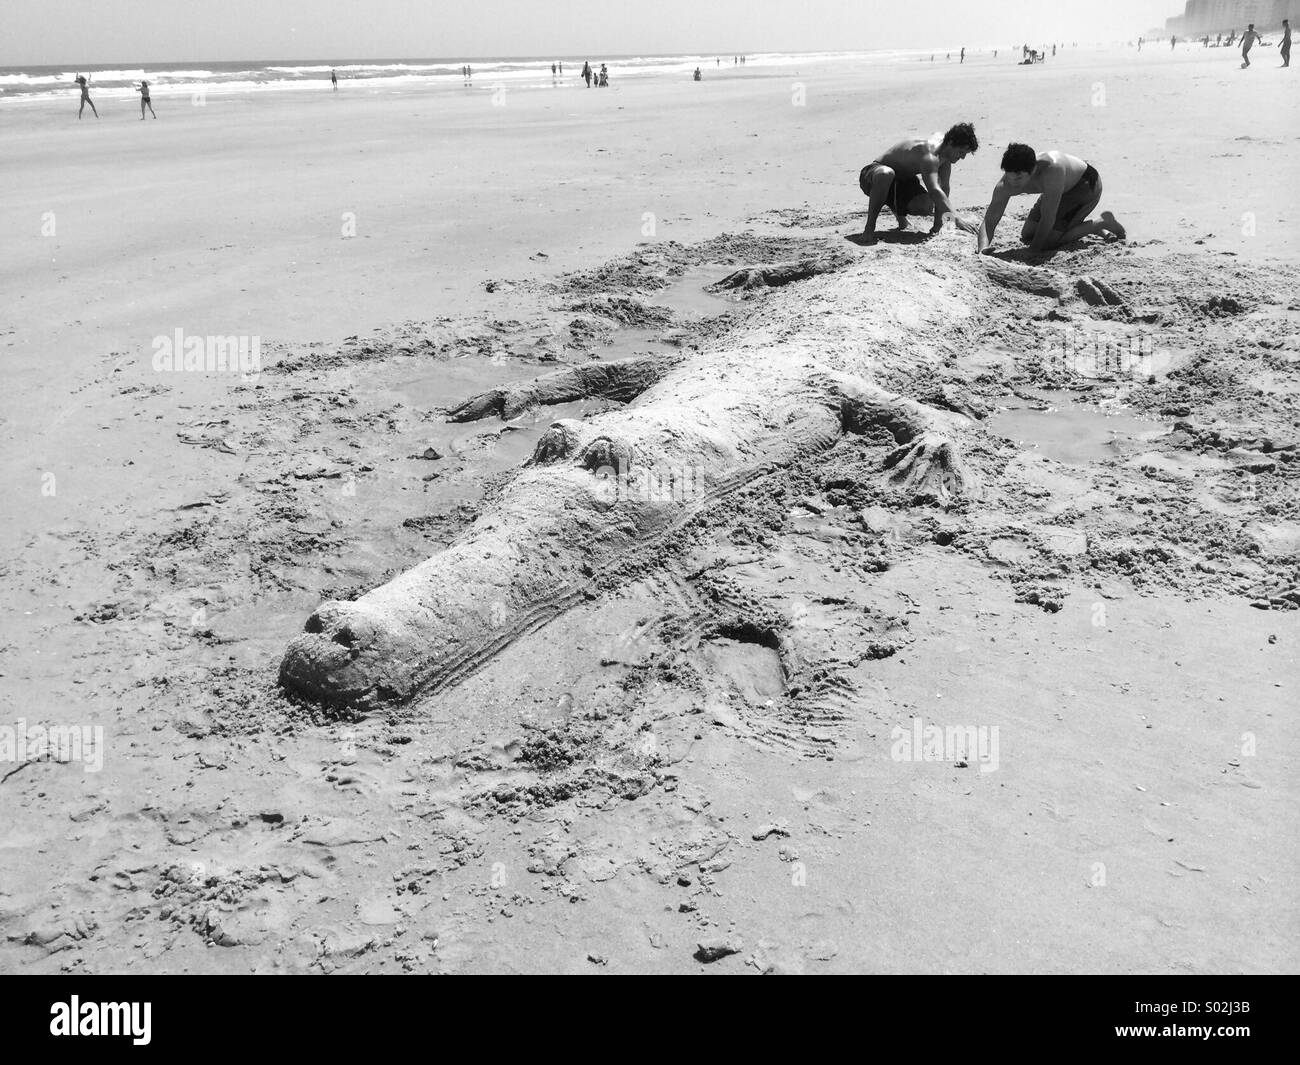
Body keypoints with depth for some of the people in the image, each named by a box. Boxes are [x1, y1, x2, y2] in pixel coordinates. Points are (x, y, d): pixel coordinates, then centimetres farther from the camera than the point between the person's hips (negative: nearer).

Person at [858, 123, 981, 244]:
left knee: (926, 207, -22)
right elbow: (934, 190, -48)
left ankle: (898, 209, 15)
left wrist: (938, 222, -11)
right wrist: (957, 218, -56)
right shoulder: (928, 154, -35)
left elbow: (944, 187, -5)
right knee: (886, 174, -45)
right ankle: (869, 228, -29)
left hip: (902, 180, 8)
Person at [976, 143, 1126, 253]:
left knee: (1049, 241, -18)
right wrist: (982, 251, -44)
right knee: (1027, 236, 7)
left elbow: (1048, 217, -38)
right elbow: (989, 221, -24)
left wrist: (1034, 249, -32)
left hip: (1086, 184, -7)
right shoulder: (1004, 187, -26)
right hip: (1062, 189, 7)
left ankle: (1104, 223, 2)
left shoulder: (1052, 169, -44)